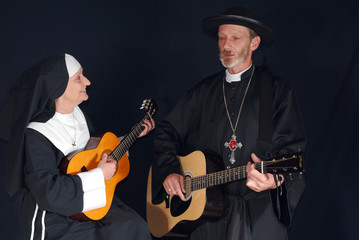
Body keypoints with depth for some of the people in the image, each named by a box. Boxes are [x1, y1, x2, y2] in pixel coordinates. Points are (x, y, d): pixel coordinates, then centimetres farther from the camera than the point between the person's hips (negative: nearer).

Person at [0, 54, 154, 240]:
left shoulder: (77, 113, 3)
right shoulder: (35, 135, -22)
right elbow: (48, 193, -29)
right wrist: (99, 175, -24)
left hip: (89, 199, 7)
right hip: (53, 219, -7)